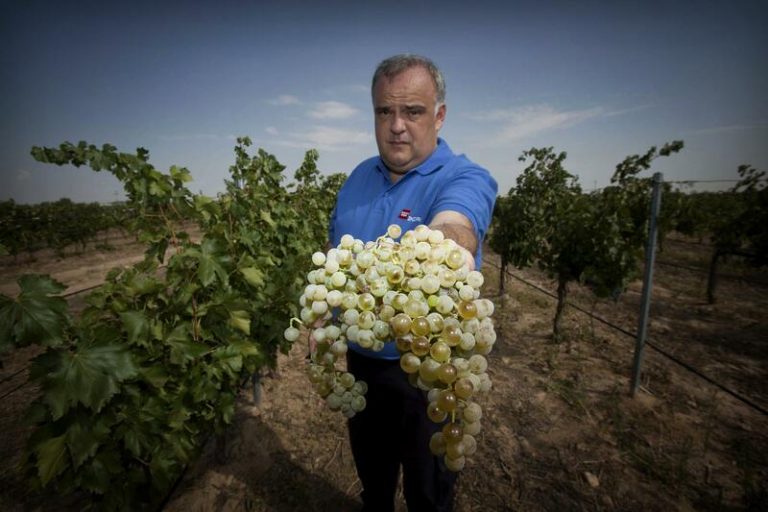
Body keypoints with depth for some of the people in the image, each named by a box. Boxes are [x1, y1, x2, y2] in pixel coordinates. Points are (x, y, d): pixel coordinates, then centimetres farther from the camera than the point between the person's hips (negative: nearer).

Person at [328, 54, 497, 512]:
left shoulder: (466, 178, -19)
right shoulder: (359, 177, 1)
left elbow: (452, 231, -42)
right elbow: (334, 253, 10)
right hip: (360, 360, 6)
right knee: (371, 471, 31)